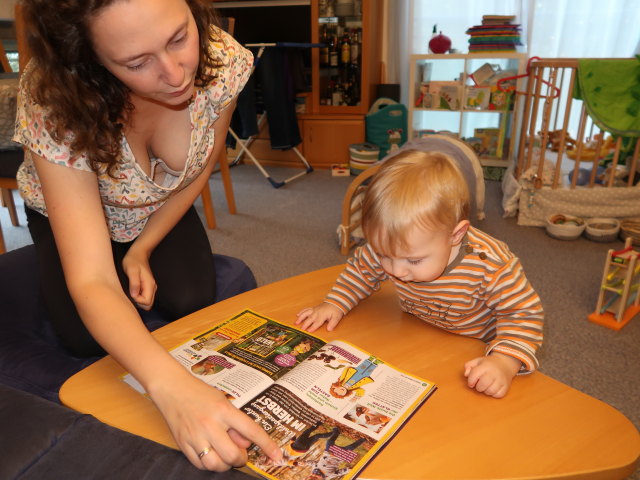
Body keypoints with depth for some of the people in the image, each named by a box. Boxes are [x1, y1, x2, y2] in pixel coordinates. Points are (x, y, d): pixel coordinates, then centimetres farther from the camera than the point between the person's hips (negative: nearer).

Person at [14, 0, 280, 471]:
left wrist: (141, 250, -12)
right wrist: (170, 385, -59)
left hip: (163, 210, 2)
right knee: (86, 338, -13)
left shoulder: (224, 61, -31)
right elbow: (91, 283, -42)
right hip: (70, 210, -1)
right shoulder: (53, 105, -39)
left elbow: (199, 170, -11)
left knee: (193, 304, -14)